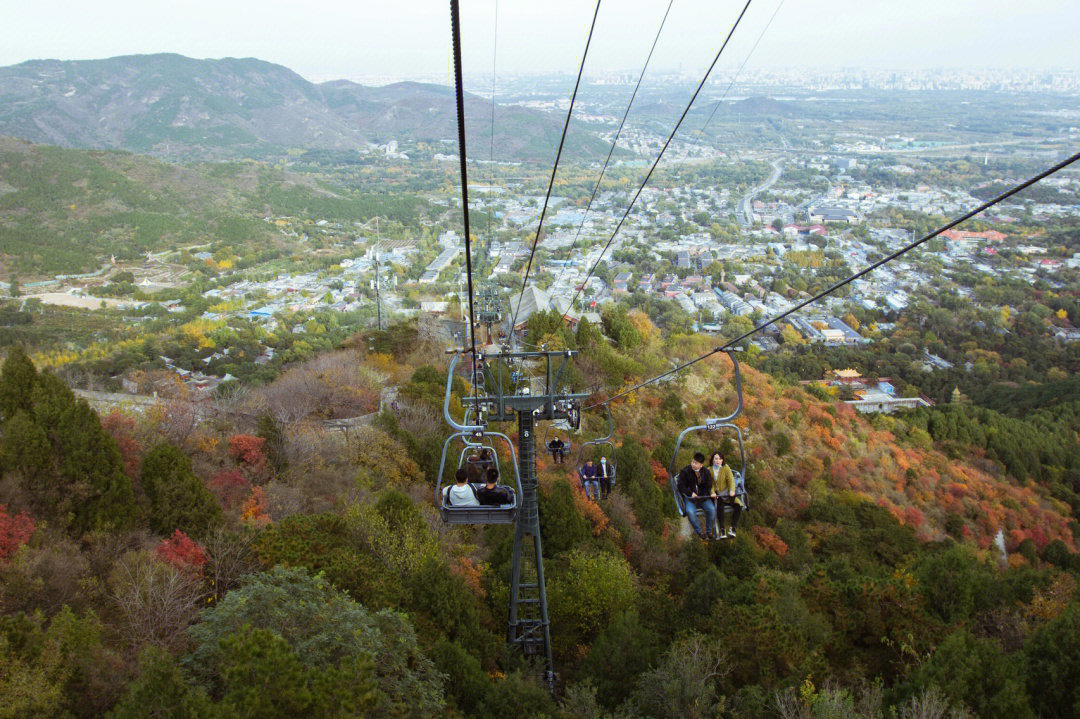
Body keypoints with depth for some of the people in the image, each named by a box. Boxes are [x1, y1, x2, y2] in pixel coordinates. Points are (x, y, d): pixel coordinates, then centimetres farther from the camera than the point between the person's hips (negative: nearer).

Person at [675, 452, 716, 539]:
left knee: (712, 509, -23)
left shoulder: (706, 472, 3)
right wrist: (690, 493, -16)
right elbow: (680, 486, -3)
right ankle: (699, 532, -13)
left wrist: (702, 495, -11)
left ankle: (709, 531, -3)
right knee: (690, 511, -31)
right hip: (689, 497, -2)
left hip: (703, 497, 2)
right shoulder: (685, 471, -4)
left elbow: (708, 487, 5)